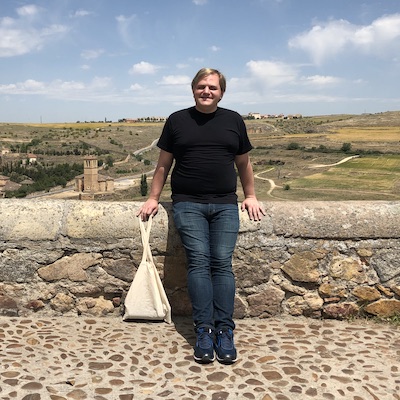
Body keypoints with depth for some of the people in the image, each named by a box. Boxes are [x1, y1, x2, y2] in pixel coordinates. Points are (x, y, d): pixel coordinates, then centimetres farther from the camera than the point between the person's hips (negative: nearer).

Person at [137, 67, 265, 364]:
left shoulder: (234, 121, 12)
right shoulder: (177, 120, 9)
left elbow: (244, 163, 19)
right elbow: (164, 163, 12)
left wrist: (251, 196, 17)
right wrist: (154, 198, 9)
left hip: (225, 205, 1)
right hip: (188, 204, -1)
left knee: (223, 264, -6)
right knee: (199, 264, -9)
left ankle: (225, 331, 0)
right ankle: (204, 331, -3)